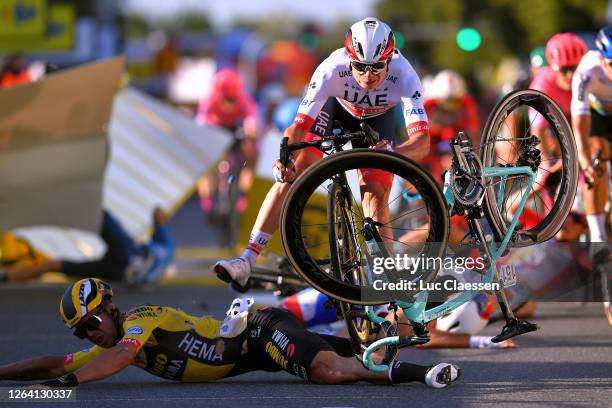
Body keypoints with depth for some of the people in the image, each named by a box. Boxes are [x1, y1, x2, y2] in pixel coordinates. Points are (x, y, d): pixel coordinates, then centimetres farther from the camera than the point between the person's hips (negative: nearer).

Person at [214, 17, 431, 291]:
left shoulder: (404, 76, -40)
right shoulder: (332, 69, -39)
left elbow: (422, 142, -47)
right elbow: (299, 126, -38)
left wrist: (391, 153, -68)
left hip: (376, 118, 0)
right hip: (335, 107, 0)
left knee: (375, 194, -16)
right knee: (291, 175, -15)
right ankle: (246, 261, -17)